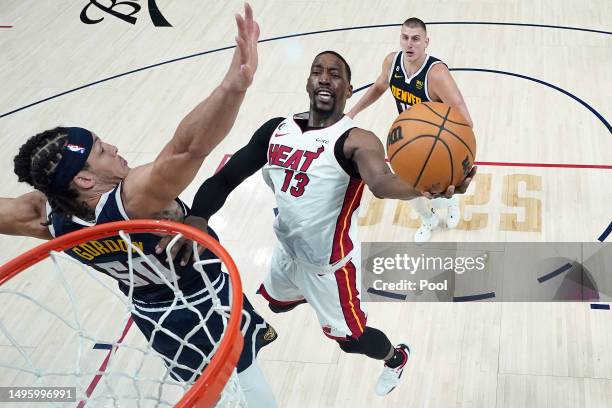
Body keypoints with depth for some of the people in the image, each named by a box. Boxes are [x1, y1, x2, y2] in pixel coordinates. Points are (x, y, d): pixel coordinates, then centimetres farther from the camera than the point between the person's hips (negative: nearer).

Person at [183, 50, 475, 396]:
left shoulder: (355, 141, -26)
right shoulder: (277, 130, -7)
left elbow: (381, 182, -48)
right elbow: (226, 178, -8)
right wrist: (196, 218, -28)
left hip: (329, 262, -6)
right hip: (288, 252, 7)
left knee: (351, 338, 8)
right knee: (276, 302, 33)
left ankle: (396, 358, 42)